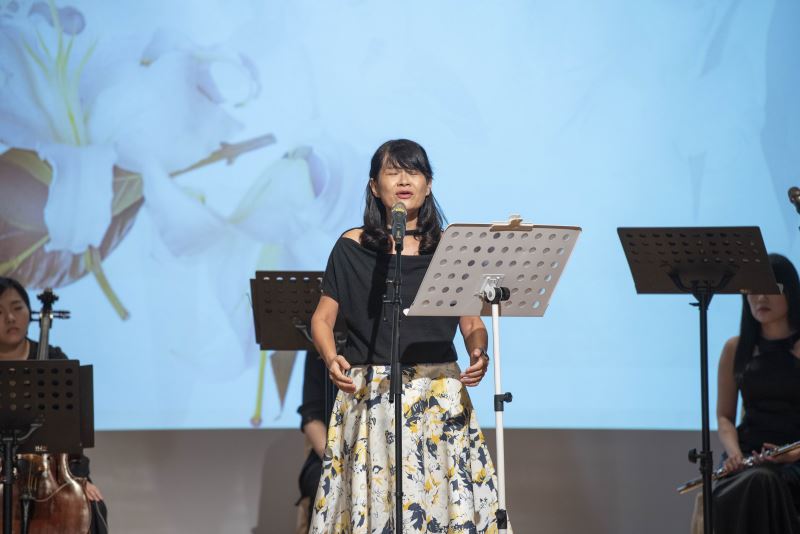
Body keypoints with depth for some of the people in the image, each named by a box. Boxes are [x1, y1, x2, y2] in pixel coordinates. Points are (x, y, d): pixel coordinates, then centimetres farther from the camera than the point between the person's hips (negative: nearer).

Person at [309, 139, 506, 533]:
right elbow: (323, 317, 7)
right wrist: (331, 359, -12)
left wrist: (478, 353, -14)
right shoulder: (351, 248, 5)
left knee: (443, 493, -5)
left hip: (440, 393, 1)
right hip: (370, 393, -1)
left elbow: (472, 325, 8)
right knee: (371, 496, -5)